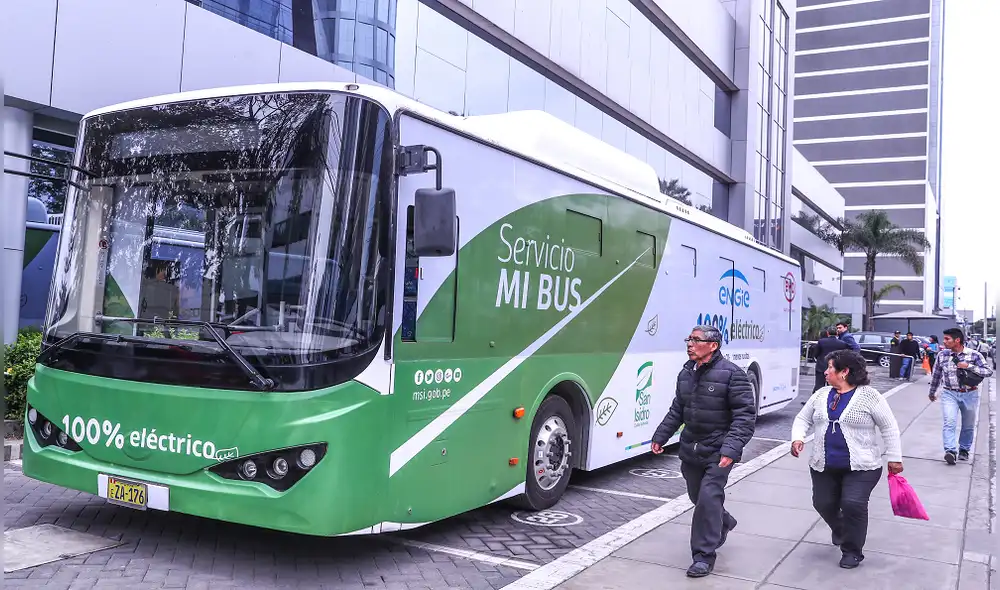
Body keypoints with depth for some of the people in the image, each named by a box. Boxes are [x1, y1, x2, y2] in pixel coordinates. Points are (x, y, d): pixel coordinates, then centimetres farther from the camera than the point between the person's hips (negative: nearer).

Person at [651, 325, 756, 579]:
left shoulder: (731, 374, -16)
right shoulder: (686, 373, 5)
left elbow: (745, 415, -18)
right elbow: (677, 410, 16)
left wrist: (731, 448, -26)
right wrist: (660, 436, 11)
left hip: (718, 452, -7)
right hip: (690, 450, 7)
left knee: (708, 498, -11)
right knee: (698, 497, 18)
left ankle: (704, 555, 4)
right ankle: (723, 523, 48)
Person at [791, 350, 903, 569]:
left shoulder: (869, 395, -7)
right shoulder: (821, 394, 7)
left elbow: (889, 427, -3)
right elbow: (803, 419, 13)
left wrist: (894, 458, -5)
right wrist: (798, 438, -6)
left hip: (862, 468, -5)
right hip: (824, 467, 5)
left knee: (853, 505, -17)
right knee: (823, 504, 7)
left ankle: (852, 551, 6)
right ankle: (841, 532, 40)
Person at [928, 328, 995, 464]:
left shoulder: (974, 355, -7)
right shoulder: (942, 355, -1)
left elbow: (989, 371, -8)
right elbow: (936, 374, 13)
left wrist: (969, 366, -20)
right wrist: (932, 392, 23)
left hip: (970, 394, 0)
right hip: (949, 394, 0)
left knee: (968, 426, 13)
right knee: (949, 422, -18)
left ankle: (964, 450, 32)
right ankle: (950, 451, -23)